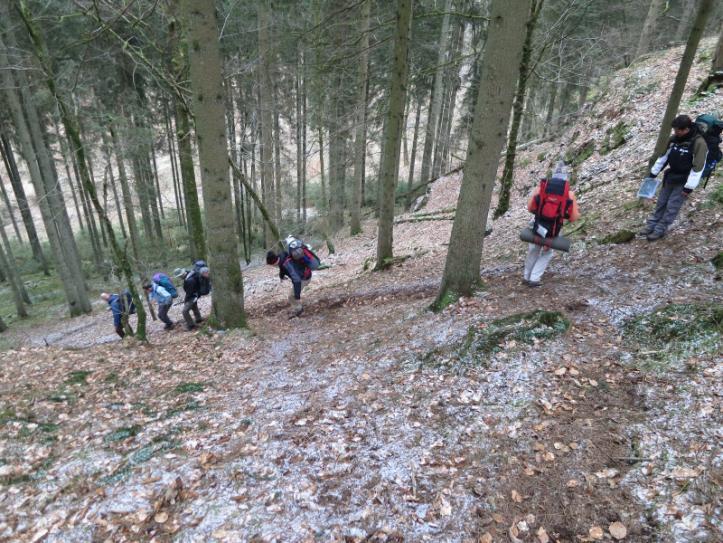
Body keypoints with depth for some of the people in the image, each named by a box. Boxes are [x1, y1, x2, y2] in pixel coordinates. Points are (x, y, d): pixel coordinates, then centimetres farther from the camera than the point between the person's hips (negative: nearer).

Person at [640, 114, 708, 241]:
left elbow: (698, 168, -23)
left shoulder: (699, 143, -23)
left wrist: (689, 187, -22)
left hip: (684, 181, -6)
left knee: (672, 206, -1)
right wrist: (653, 173, 11)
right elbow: (663, 156, 9)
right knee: (661, 202, 13)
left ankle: (660, 230, 9)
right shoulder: (674, 139, -4)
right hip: (671, 177, 6)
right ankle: (652, 225, 24)